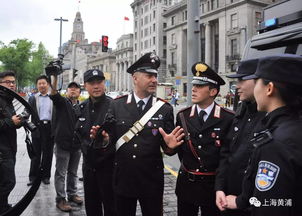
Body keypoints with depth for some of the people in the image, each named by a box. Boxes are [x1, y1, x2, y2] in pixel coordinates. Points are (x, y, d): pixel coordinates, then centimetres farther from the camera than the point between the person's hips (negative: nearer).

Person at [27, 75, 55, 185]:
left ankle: (45, 176, 20)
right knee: (36, 153, 6)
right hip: (37, 127, 0)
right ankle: (33, 176, 16)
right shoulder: (33, 98, 8)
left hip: (50, 127, 0)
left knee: (48, 153, 8)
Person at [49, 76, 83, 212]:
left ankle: (72, 194, 30)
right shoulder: (62, 102, -2)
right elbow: (53, 94, -22)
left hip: (77, 145, 5)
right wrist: (55, 77, -36)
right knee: (61, 173, 2)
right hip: (63, 144, -4)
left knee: (73, 172, 16)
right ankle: (60, 199, 11)